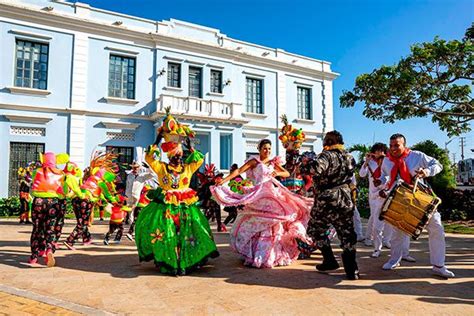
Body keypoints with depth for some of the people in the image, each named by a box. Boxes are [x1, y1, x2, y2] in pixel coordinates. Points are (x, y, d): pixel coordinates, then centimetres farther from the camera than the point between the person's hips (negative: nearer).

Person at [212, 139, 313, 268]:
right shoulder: (254, 161, 0)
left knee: (271, 224, 6)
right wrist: (224, 180, -18)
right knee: (257, 223, 0)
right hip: (258, 196, -4)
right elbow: (239, 171, -9)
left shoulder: (273, 162, 13)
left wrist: (277, 173, -12)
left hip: (273, 194, 4)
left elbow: (287, 173, 10)